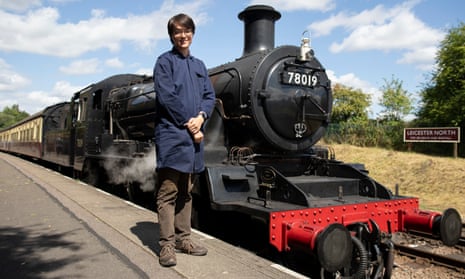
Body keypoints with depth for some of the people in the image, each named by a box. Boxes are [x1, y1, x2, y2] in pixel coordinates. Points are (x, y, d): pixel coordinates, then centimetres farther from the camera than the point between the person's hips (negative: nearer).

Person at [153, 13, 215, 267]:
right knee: (168, 192, -4)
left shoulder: (199, 65, 20)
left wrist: (201, 117, -8)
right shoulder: (164, 61, 1)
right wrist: (189, 125, -11)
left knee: (186, 191, 12)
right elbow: (167, 98, -10)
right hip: (172, 134, -6)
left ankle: (183, 238, 21)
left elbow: (209, 96, 12)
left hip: (194, 135, 6)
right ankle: (166, 244, 2)